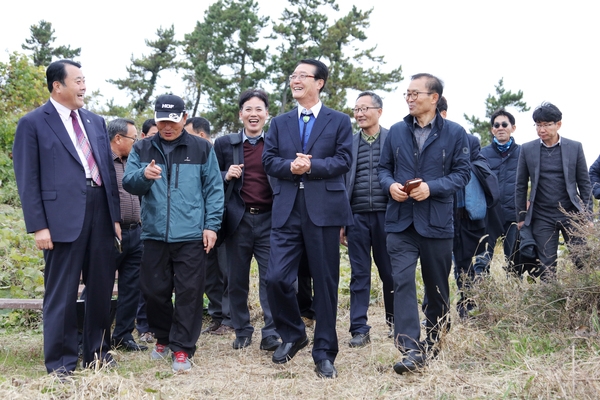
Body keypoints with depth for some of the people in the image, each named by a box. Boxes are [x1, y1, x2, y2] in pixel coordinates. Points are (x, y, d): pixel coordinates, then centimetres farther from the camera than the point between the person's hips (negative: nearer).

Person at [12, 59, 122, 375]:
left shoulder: (96, 121, 16)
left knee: (101, 287, 12)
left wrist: (115, 215, 10)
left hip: (101, 212, 6)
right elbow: (27, 180, -5)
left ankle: (98, 351, 27)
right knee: (62, 292, 2)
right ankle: (60, 360, 14)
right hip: (63, 216, -6)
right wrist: (38, 226, -12)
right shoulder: (33, 123, -2)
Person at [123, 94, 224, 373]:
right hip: (154, 235, 2)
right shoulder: (142, 149, 10)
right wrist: (143, 175, -19)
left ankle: (182, 348, 7)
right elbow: (128, 183, 3)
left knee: (189, 293, -2)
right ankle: (163, 338, 29)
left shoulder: (201, 149, 5)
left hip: (191, 236, -2)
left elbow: (214, 190, 4)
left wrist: (211, 225, -4)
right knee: (154, 291, 8)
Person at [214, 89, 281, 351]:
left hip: (269, 220, -1)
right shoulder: (224, 144, 8)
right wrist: (226, 176, -9)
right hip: (238, 220, 1)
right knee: (237, 280, 8)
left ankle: (271, 335, 0)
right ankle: (242, 332, 21)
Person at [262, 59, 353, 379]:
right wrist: (291, 167, -14)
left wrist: (312, 166, -17)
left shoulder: (339, 121, 7)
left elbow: (343, 161, -3)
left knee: (325, 282, 2)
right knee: (276, 278, -6)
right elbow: (268, 161, 6)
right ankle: (292, 335, 20)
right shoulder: (279, 123, 15)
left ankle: (324, 352, 13)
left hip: (324, 209, -2)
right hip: (287, 211, 3)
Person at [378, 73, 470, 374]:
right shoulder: (396, 131, 8)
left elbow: (462, 173, -3)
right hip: (400, 220, 1)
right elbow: (384, 167, 14)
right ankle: (411, 350, -13)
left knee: (437, 287, 10)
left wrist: (432, 188, -17)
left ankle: (433, 345, 30)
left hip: (437, 221, -1)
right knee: (402, 281, -12)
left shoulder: (454, 133, 0)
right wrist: (390, 185, -8)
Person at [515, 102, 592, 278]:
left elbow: (584, 184, 5)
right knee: (546, 269, 1)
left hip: (571, 213, 0)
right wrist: (521, 217, 6)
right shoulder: (527, 149, 3)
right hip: (542, 218, 0)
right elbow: (521, 186, 7)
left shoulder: (575, 147, 2)